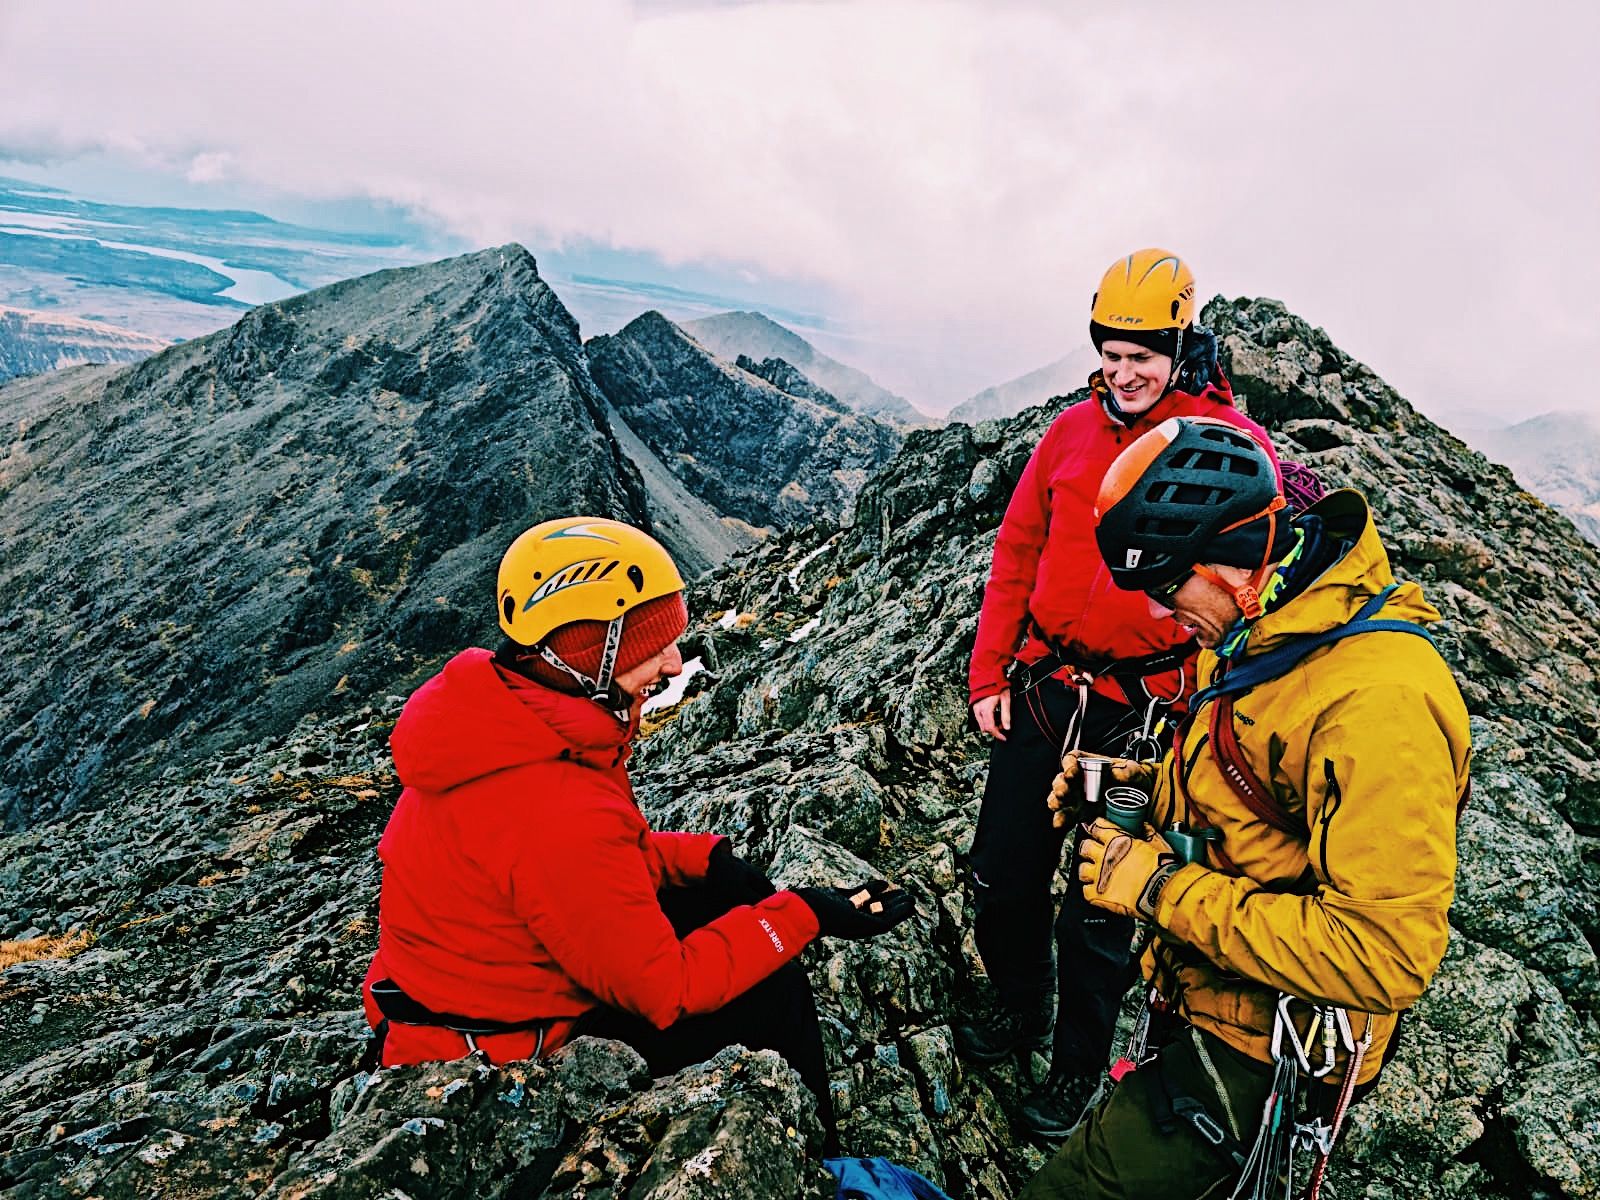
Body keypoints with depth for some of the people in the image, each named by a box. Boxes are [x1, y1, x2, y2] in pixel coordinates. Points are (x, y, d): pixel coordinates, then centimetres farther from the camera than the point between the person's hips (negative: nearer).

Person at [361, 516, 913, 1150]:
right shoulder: (561, 814, -36)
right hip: (505, 1047, -8)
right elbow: (665, 989, -24)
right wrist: (804, 915, -17)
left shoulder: (498, 708, -8)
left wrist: (705, 858, -4)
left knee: (719, 900, 11)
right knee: (770, 990, -3)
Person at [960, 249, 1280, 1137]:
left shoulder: (1228, 442, -7)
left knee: (1098, 909, 8)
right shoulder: (1071, 433, 5)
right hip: (1041, 693, 5)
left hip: (1142, 713, -4)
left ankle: (1077, 1065, 33)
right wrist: (988, 675, 6)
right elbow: (1016, 554, 9)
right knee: (1001, 876, 14)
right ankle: (1020, 1009, 42)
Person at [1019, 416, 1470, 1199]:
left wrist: (1164, 890, -27)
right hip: (1198, 1005, 9)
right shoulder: (1253, 641, 1)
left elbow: (1385, 956, -32)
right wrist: (1142, 788, -2)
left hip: (1252, 1061, -9)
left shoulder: (1377, 699, -30)